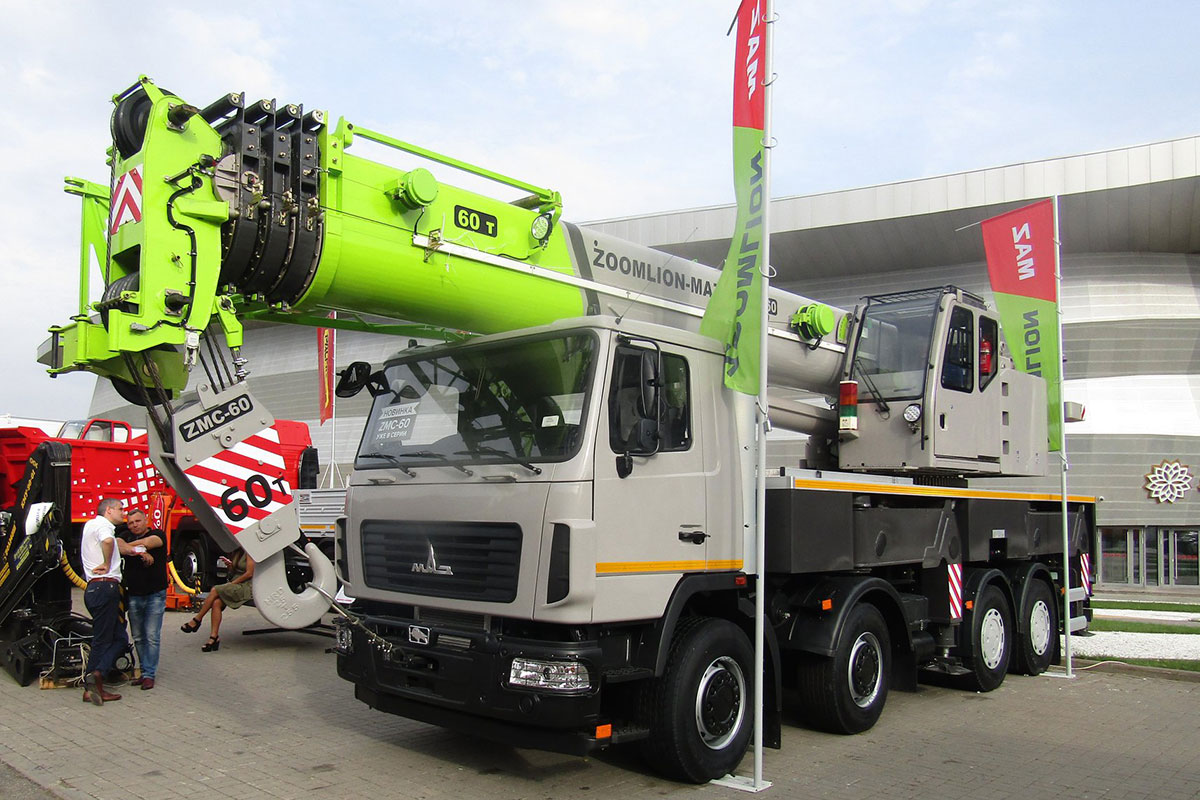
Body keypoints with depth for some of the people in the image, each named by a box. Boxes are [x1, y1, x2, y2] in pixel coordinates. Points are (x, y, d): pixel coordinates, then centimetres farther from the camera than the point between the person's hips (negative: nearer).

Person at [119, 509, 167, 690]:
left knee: (152, 637, -5)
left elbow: (147, 542, -23)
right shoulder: (126, 536, 8)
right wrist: (141, 553, -27)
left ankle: (149, 674, -1)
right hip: (133, 595, 4)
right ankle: (144, 671, 18)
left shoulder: (158, 534, -1)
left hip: (155, 595, -4)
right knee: (138, 638, 9)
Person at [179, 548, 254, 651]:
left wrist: (232, 583, -11)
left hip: (246, 587, -8)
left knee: (214, 590, -21)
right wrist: (230, 564, 0)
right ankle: (214, 637, -21)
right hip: (236, 584, 8)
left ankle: (197, 620, -8)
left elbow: (249, 573, -15)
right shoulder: (237, 552, 18)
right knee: (216, 603, -17)